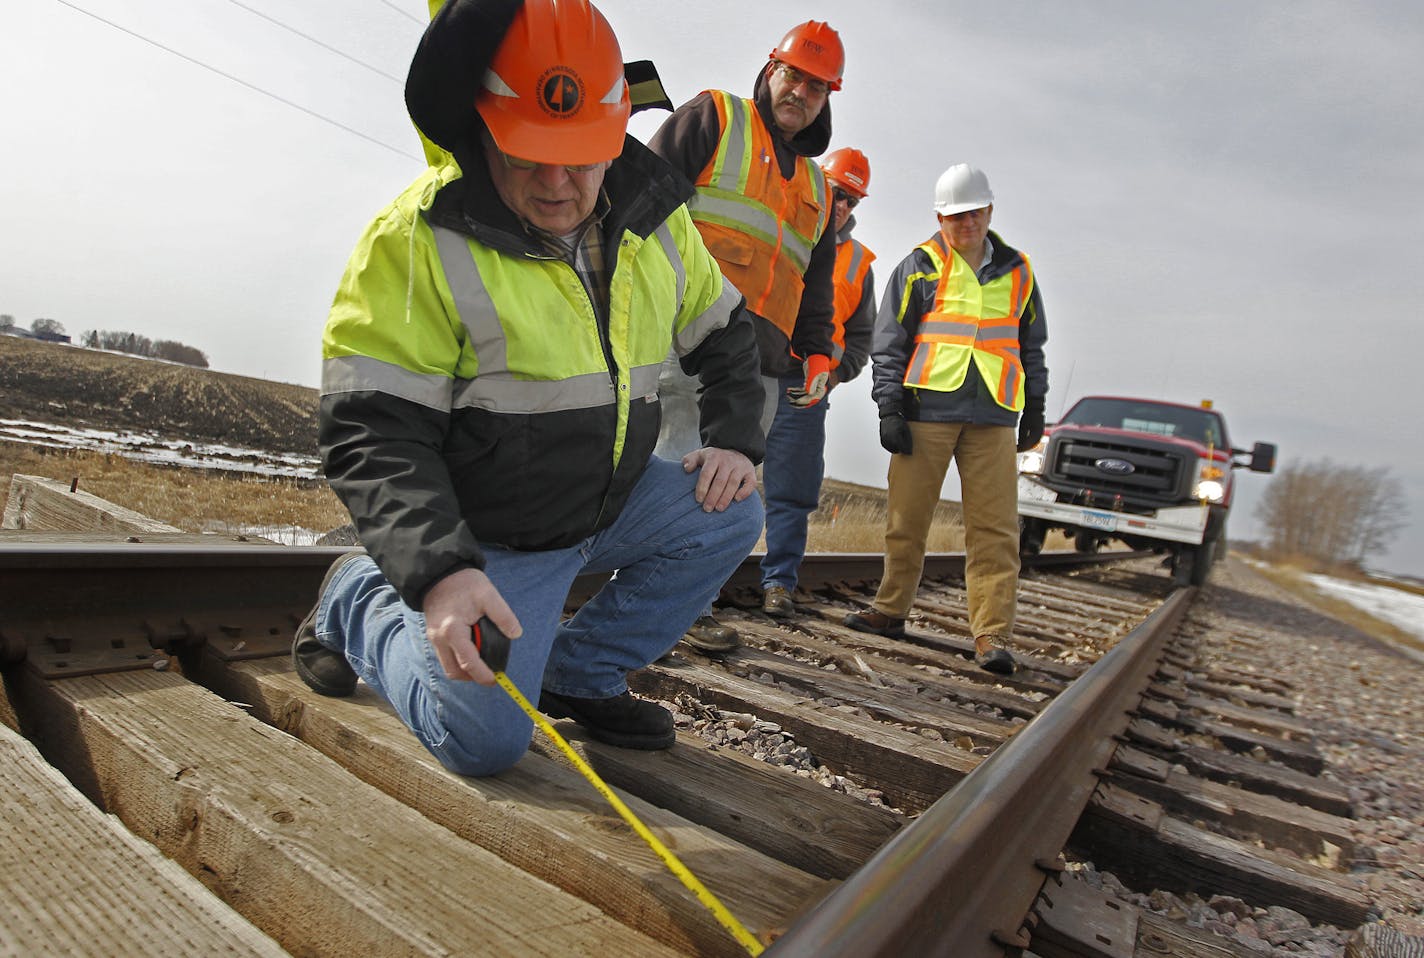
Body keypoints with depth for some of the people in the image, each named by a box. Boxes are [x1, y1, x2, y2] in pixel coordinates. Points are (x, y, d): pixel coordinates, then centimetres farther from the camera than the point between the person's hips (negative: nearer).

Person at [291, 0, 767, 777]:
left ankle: (579, 675, 8)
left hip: (613, 503, 6)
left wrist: (736, 439, -2)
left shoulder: (654, 219, 0)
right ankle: (357, 602, 15)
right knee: (485, 741, -14)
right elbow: (373, 436, -22)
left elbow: (724, 334, 14)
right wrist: (437, 570, -35)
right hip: (494, 543, -6)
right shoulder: (418, 240, -19)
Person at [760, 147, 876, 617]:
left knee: (791, 491, 2)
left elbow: (860, 336, 18)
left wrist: (833, 373, 0)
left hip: (805, 388, 2)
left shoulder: (858, 262, 17)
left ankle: (779, 582, 11)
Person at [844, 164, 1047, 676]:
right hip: (927, 408, -2)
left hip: (993, 415, 2)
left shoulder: (1017, 271, 18)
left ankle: (991, 636, -2)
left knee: (995, 528, -4)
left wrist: (1035, 405, 19)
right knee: (907, 519, 4)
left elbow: (1032, 344, 25)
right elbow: (888, 343, 3)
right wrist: (889, 407, -5)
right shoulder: (920, 266, 8)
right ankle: (891, 610, 20)